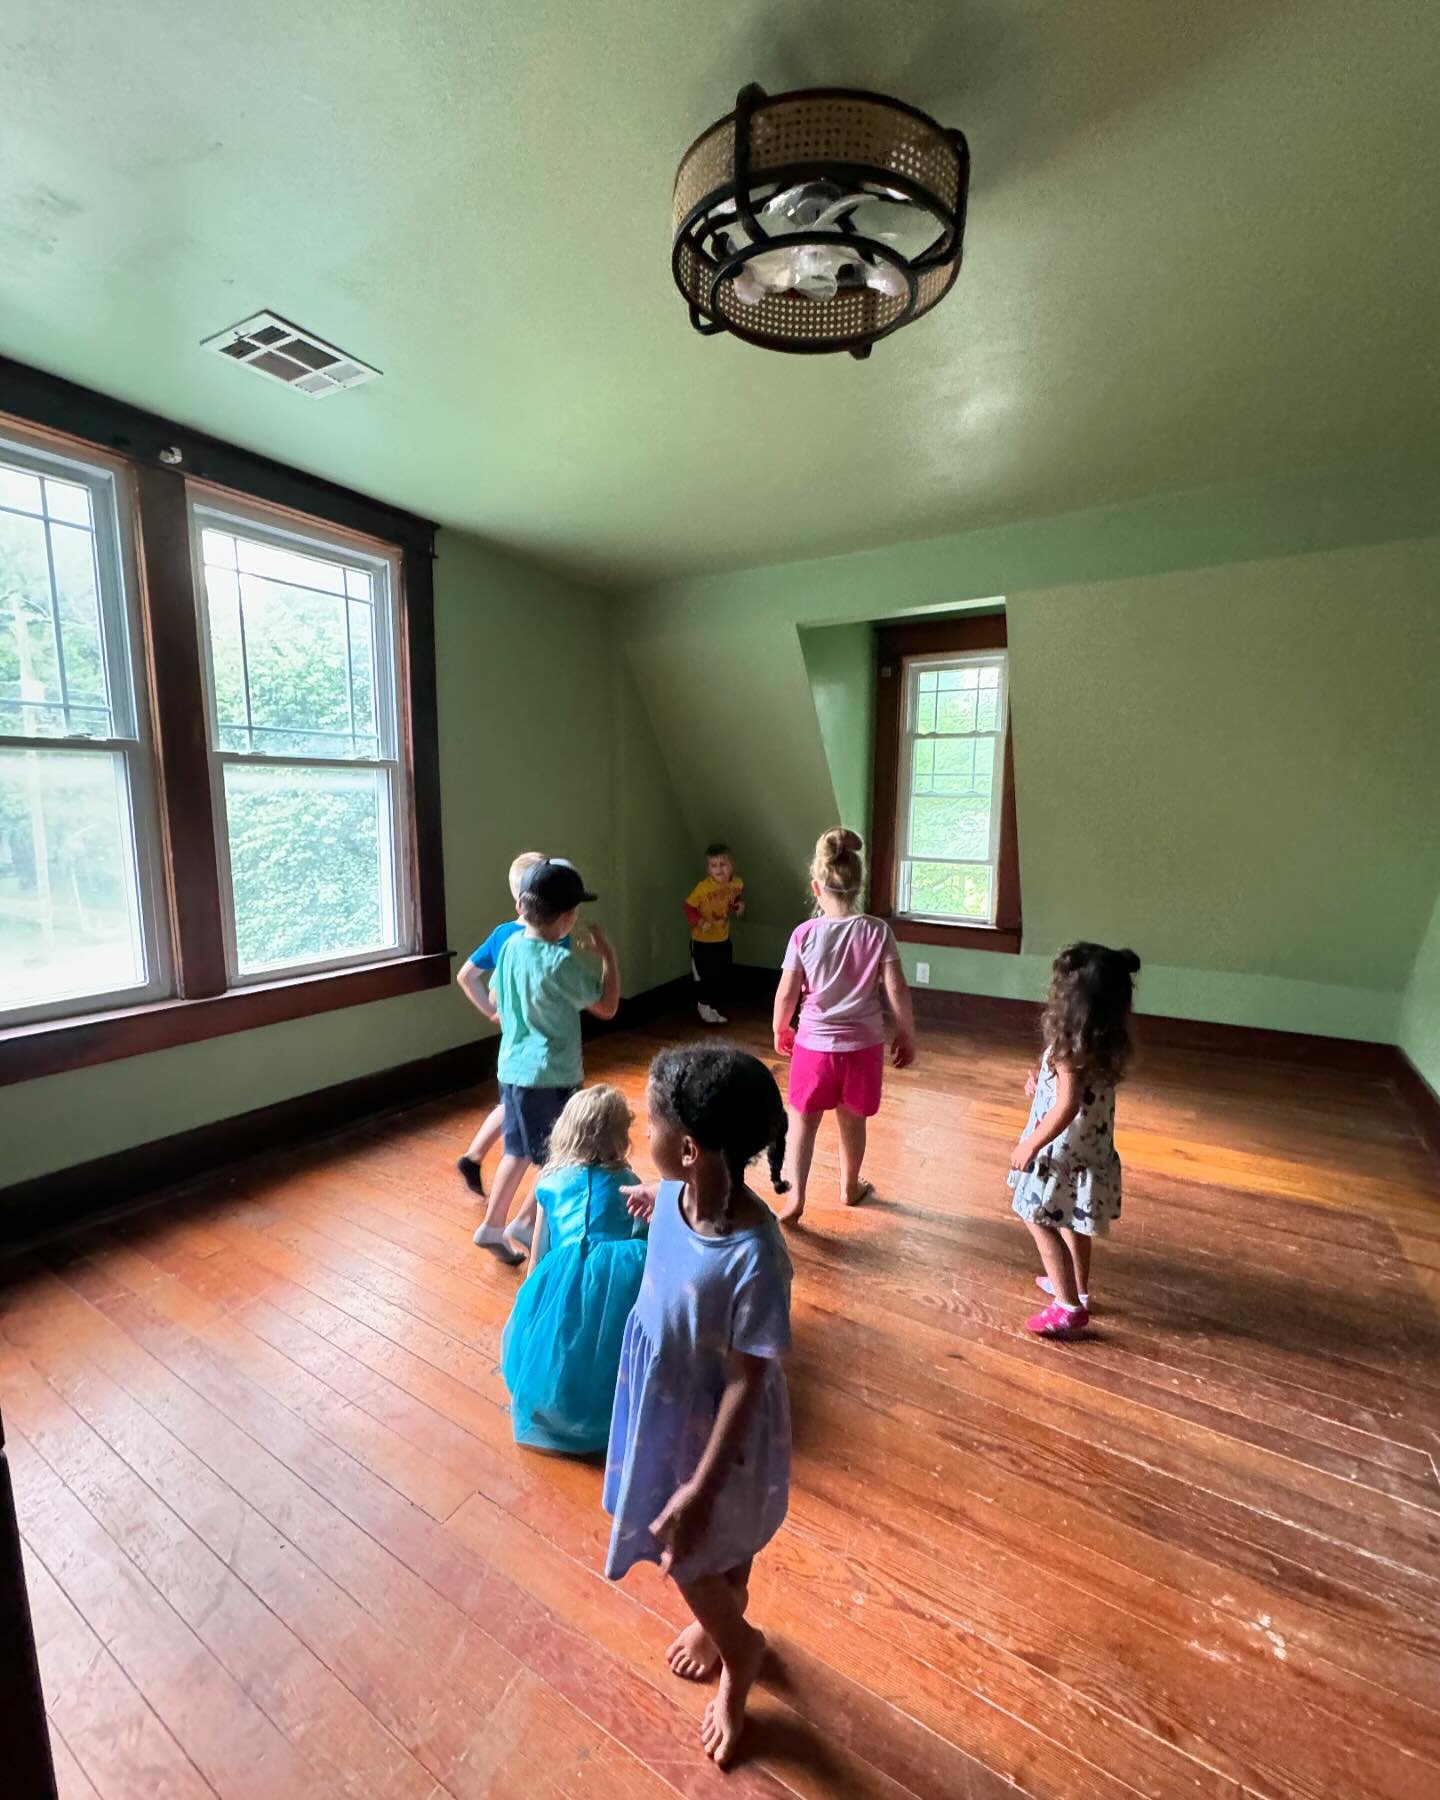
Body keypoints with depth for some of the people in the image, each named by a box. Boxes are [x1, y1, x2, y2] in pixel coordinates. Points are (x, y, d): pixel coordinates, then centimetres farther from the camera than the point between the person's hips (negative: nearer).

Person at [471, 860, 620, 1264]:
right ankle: (526, 1225, 25)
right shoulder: (562, 962, -23)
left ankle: (492, 1225, 34)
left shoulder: (511, 946, 0)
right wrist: (607, 954, -7)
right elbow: (608, 1006, -13)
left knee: (519, 1151, 23)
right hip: (551, 1077, -8)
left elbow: (493, 1004, 12)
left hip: (512, 1068, 8)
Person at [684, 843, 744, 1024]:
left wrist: (740, 904, -5)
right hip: (702, 941, -5)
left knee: (723, 976, 16)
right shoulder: (702, 887, -25)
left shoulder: (737, 883, -8)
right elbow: (689, 907, -18)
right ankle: (705, 1008, 28)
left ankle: (718, 1009, 34)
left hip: (723, 940, 5)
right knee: (704, 976, 7)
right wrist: (699, 922, -30)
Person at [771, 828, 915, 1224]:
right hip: (863, 1045, 2)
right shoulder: (878, 931, -11)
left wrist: (779, 1030, 10)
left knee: (803, 1121, 16)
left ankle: (795, 1198, 15)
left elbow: (787, 993, -8)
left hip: (814, 1044, -1)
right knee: (852, 1121, 21)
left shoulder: (804, 934, -13)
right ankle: (850, 1187, 41)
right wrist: (907, 1036, 4)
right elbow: (897, 991, -11)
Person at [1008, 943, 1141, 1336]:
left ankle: (1069, 1307, 13)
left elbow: (1068, 1106, -29)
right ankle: (1077, 1289, 41)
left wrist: (1030, 1145, -20)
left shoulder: (1071, 1044, -27)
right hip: (1088, 1147, 9)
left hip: (1063, 1150, -9)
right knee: (1070, 1221, 25)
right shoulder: (1105, 1040, -1)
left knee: (1040, 1222, 5)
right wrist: (1042, 1083, 6)